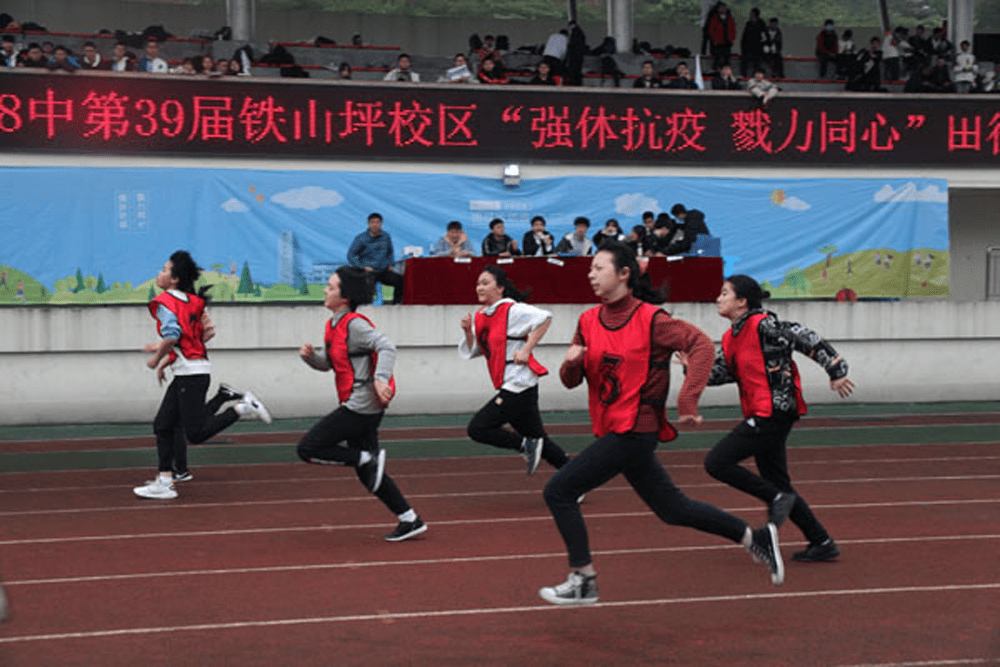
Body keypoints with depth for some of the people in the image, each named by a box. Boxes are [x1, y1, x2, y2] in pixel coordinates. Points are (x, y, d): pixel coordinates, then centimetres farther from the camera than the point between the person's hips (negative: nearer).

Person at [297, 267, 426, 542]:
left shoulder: (354, 324, -14)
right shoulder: (333, 325, 14)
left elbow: (386, 347, -26)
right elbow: (328, 363, 23)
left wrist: (381, 379, -38)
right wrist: (310, 356, 3)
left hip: (362, 404, -10)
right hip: (357, 406, 10)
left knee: (307, 449, -9)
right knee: (368, 474, 12)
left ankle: (369, 459, -7)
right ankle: (410, 520, 15)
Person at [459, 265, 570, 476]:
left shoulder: (512, 311, -12)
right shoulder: (480, 317, 12)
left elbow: (545, 318, -21)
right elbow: (470, 352, 14)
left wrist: (526, 350, -20)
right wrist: (468, 331, -4)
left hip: (520, 385, -9)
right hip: (510, 387, 9)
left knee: (477, 428, -12)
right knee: (538, 438, 13)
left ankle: (526, 445, -3)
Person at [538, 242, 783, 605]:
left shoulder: (649, 318, -12)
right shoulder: (589, 321, 9)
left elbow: (701, 344, -18)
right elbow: (570, 381, 11)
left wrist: (687, 400, -26)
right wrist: (571, 363, -13)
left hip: (633, 431, -8)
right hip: (612, 431, 8)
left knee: (559, 491, -11)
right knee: (672, 509, 15)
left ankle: (583, 579, -1)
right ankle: (755, 537, 27)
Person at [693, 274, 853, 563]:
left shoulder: (764, 325, -12)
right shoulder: (731, 338, 14)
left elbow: (807, 340, -13)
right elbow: (719, 374, 14)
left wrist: (835, 372, -14)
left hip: (774, 414, -10)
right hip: (762, 418, 10)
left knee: (716, 463, -12)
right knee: (776, 483, 13)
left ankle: (777, 499, -5)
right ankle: (822, 543, 19)